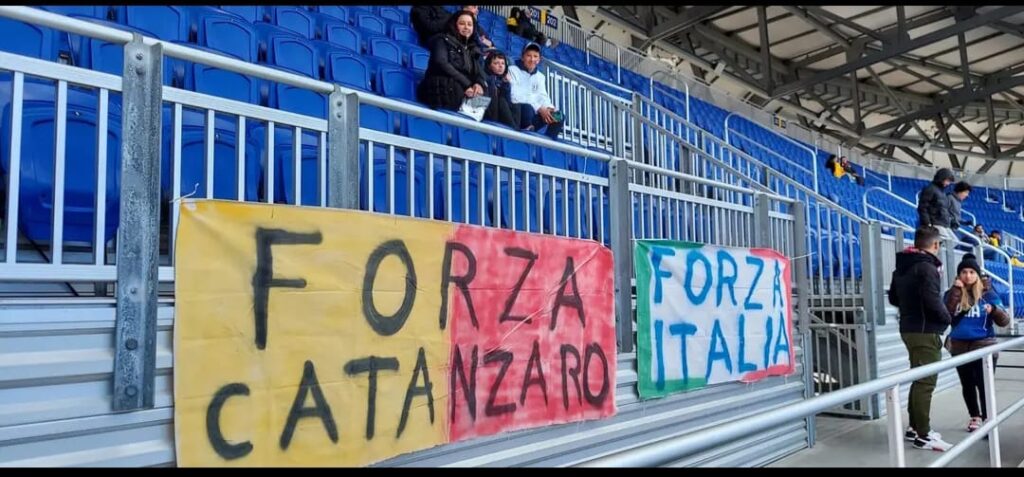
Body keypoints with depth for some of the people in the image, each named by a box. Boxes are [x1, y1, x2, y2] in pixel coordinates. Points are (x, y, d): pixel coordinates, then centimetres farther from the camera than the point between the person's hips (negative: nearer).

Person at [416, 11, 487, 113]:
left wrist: (479, 83, -16)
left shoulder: (473, 49, 24)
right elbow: (441, 63, -13)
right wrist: (466, 85, -22)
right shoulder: (443, 40, 6)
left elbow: (479, 71, 10)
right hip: (441, 90, -7)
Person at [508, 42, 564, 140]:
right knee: (527, 107, -37)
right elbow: (514, 96, -14)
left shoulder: (540, 77, 18)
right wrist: (539, 109, -23)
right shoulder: (513, 70, -1)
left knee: (557, 115, -13)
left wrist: (549, 108, -21)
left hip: (533, 115, 6)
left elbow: (543, 96, 5)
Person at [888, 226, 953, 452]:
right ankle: (923, 436, -2)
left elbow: (893, 298, 20)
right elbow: (932, 300, -23)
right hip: (925, 332, -9)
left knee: (918, 380, 17)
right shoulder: (927, 267, -16)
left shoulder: (901, 268, 13)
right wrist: (947, 318, -7)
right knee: (925, 383, -6)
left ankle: (915, 428, 23)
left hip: (909, 329, 9)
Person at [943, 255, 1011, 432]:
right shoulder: (952, 293, 3)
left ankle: (988, 419, 2)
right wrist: (956, 291, -18)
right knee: (967, 384, 13)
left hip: (983, 345, -3)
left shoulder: (988, 294, -1)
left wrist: (994, 310, -27)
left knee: (984, 384, -7)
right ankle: (975, 416, 28)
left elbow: (1004, 321, -6)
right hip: (959, 347, 3)